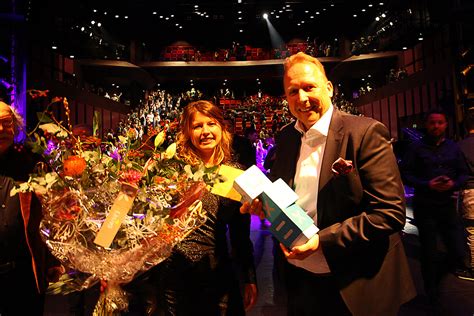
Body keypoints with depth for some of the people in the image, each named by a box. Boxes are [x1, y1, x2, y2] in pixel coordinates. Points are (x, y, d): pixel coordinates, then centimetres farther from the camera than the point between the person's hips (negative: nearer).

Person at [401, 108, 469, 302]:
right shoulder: (416, 147, -5)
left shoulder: (453, 147, 7)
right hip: (424, 207, -3)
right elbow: (405, 174, -7)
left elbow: (463, 173, 11)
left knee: (459, 254, 4)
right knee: (429, 255, 8)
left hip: (448, 206, 4)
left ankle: (437, 277, 36)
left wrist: (454, 184, -10)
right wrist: (427, 185, -19)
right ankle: (432, 293, 31)